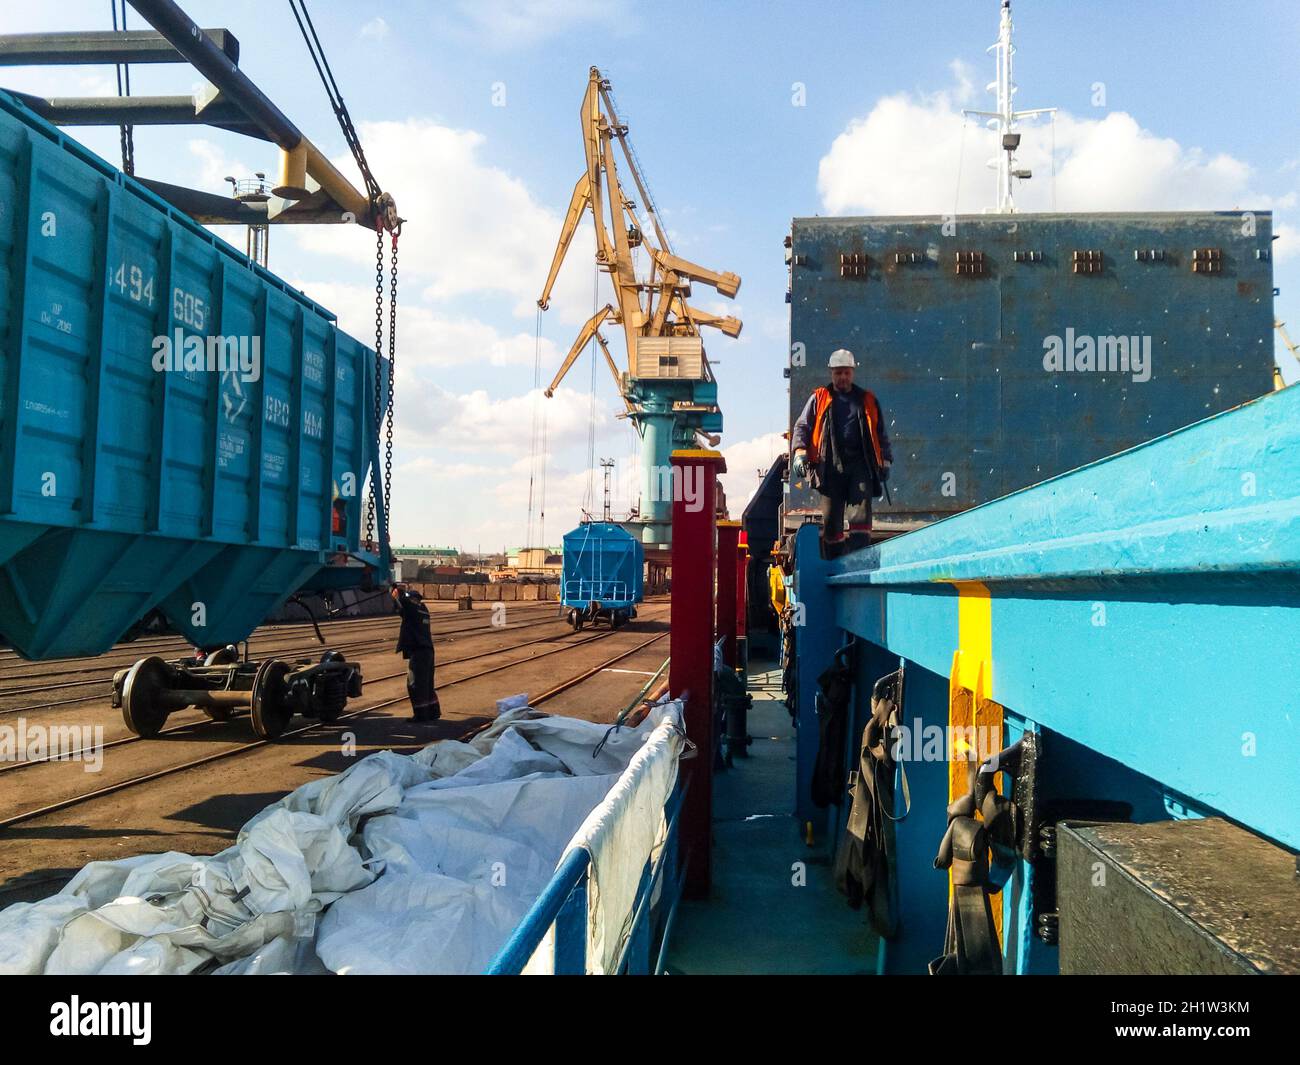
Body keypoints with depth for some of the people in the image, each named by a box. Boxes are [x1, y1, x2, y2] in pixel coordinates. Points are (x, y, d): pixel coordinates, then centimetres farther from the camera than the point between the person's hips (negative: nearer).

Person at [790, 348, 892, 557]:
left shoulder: (868, 401, 19)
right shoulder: (819, 398, 15)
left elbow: (881, 434, 23)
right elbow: (802, 426, 8)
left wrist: (885, 461, 16)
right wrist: (800, 451, -8)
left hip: (860, 465, 0)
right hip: (830, 465, 0)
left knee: (860, 510, -14)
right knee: (830, 517, 0)